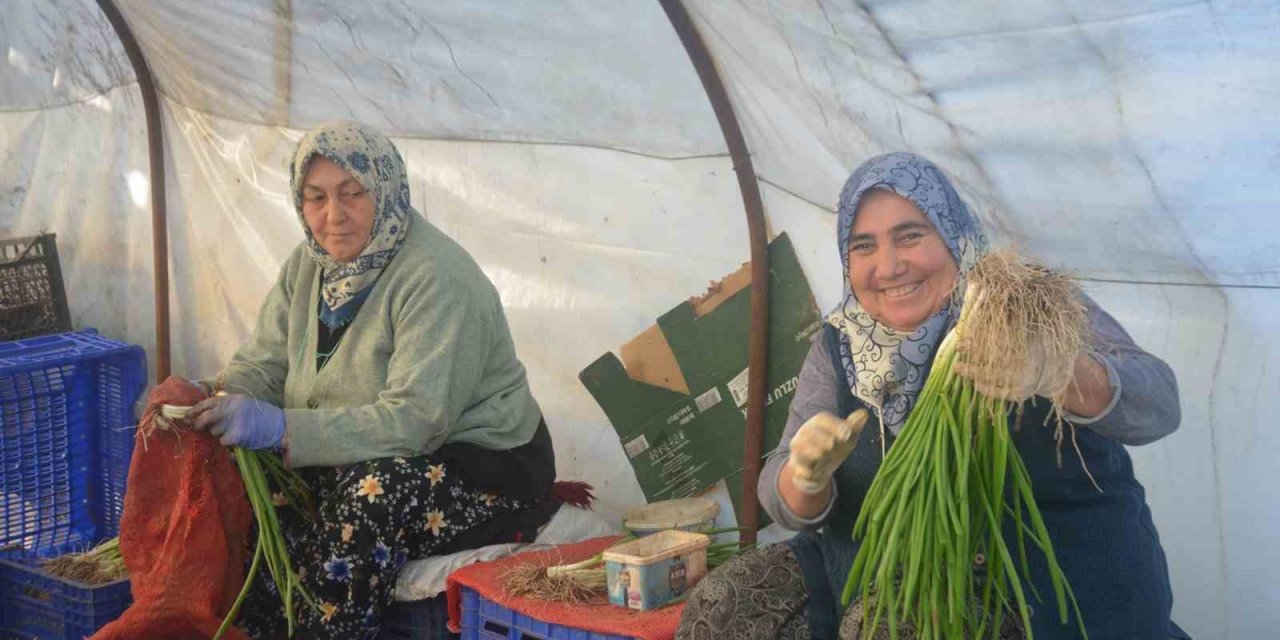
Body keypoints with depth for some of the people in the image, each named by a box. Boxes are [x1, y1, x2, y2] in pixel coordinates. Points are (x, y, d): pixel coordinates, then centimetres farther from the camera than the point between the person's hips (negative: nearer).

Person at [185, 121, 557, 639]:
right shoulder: (308, 265, 6)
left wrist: (283, 429, -35)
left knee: (371, 493, -35)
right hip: (363, 459, 7)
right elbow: (262, 364, 3)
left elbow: (417, 419, -30)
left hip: (482, 468, -7)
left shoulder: (436, 277, -21)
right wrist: (213, 406, -20)